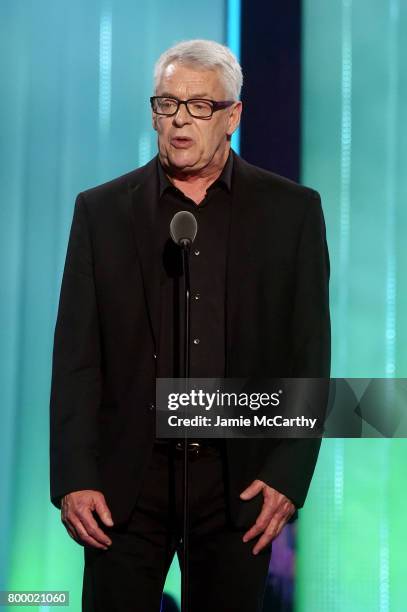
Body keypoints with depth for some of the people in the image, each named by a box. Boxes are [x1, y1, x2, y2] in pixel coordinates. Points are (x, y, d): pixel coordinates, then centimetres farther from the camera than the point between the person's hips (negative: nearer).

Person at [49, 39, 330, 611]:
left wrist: (288, 476, -6)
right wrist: (74, 479, -6)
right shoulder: (102, 210, 5)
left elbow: (309, 354, 3)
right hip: (127, 477, 0)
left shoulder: (291, 210, 4)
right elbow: (77, 355, 2)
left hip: (240, 480, 0)